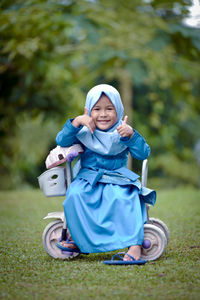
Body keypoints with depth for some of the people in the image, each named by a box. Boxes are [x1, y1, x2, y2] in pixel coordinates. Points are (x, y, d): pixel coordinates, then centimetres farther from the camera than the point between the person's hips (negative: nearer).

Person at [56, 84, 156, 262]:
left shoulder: (122, 132, 3)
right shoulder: (85, 132, 6)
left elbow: (143, 154, -6)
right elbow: (62, 141, -6)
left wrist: (131, 134, -22)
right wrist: (77, 121, -17)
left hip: (117, 180, -1)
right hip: (89, 178, 2)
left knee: (123, 198, -35)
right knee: (74, 194, -30)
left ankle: (135, 244, -34)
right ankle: (78, 239, -14)